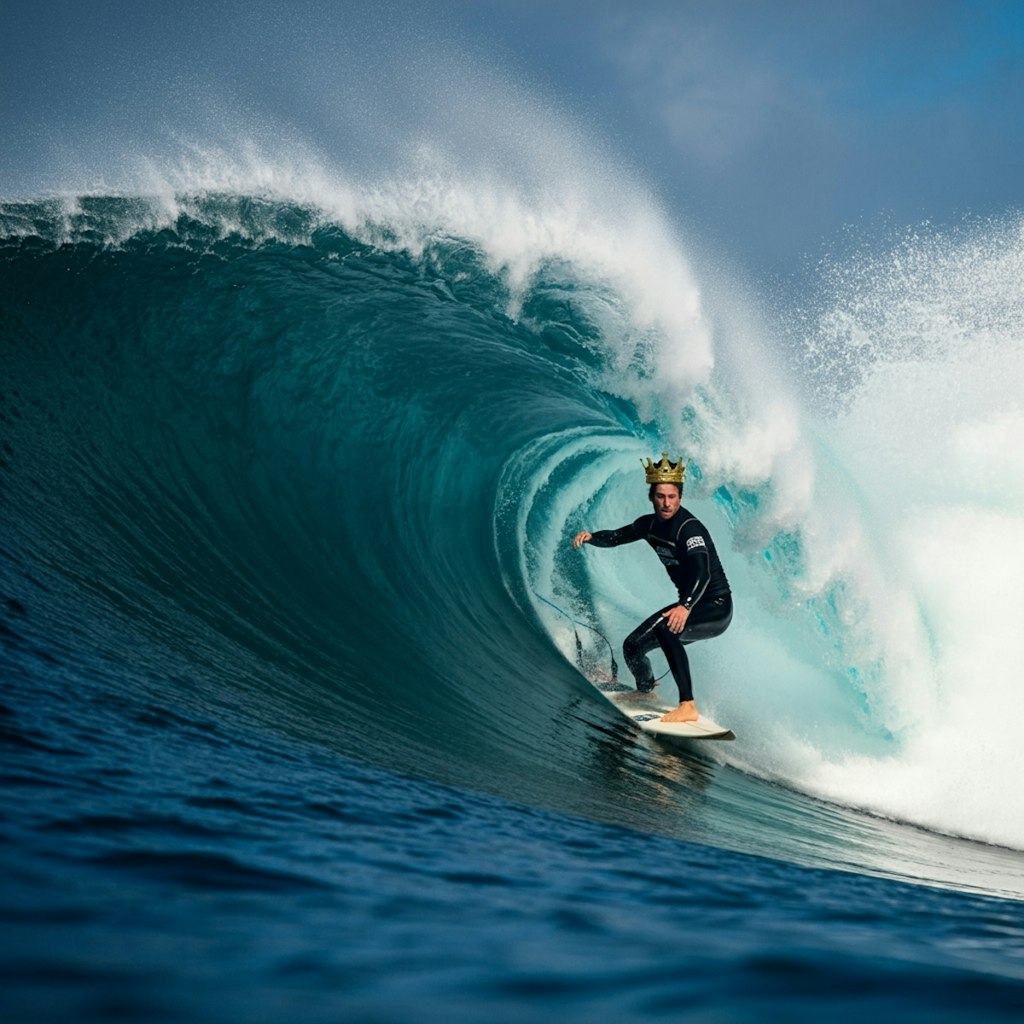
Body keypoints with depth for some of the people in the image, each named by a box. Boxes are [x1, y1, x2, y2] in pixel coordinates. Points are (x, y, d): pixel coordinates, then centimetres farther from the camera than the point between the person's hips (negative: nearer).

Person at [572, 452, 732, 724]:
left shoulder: (689, 528, -23)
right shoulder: (650, 524, 2)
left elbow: (702, 571, -37)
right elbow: (617, 536, 17)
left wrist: (685, 607, -53)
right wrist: (591, 536, -4)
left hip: (716, 609, -8)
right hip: (691, 608, 8)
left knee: (664, 625, -35)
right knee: (633, 647, 10)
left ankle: (688, 706, -38)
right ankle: (645, 689, 44)